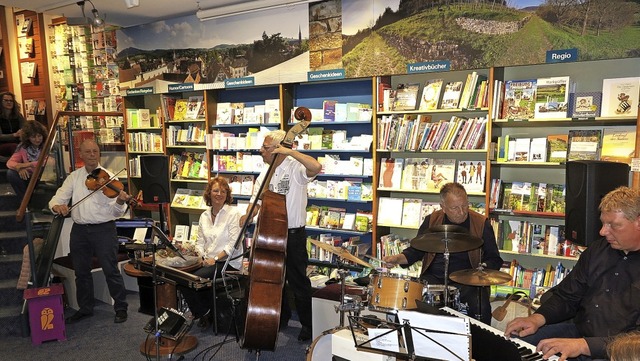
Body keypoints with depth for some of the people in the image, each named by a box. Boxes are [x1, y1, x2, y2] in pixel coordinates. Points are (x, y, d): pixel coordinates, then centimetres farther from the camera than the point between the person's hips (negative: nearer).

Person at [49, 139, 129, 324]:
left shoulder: (109, 177, -6)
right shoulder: (74, 177, 8)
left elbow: (116, 212, -11)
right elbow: (58, 197, 5)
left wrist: (120, 202, -34)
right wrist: (57, 205, -18)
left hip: (104, 229, -5)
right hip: (79, 230, 5)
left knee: (111, 270, -1)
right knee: (81, 272, 15)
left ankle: (121, 308, 13)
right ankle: (85, 308, 31)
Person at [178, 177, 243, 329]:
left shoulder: (233, 213, -7)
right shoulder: (204, 216, 13)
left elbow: (234, 243, -14)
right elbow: (199, 242, 12)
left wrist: (215, 259, -18)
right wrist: (202, 256, -7)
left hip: (228, 262, -6)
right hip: (208, 261, 6)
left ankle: (204, 312, 5)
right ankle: (202, 312, 7)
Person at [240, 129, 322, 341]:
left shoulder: (295, 168, -15)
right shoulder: (264, 174, 6)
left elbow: (316, 167, -37)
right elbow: (256, 202, 5)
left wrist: (289, 151, -32)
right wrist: (248, 216, -14)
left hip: (293, 235, -7)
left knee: (298, 282, 5)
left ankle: (308, 324, 25)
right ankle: (282, 317, 42)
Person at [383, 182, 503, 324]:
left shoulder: (481, 224, 1)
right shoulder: (432, 220, 6)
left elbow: (494, 259, 9)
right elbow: (416, 250, 13)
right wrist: (397, 258, -7)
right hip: (433, 278, 1)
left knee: (481, 309, -29)